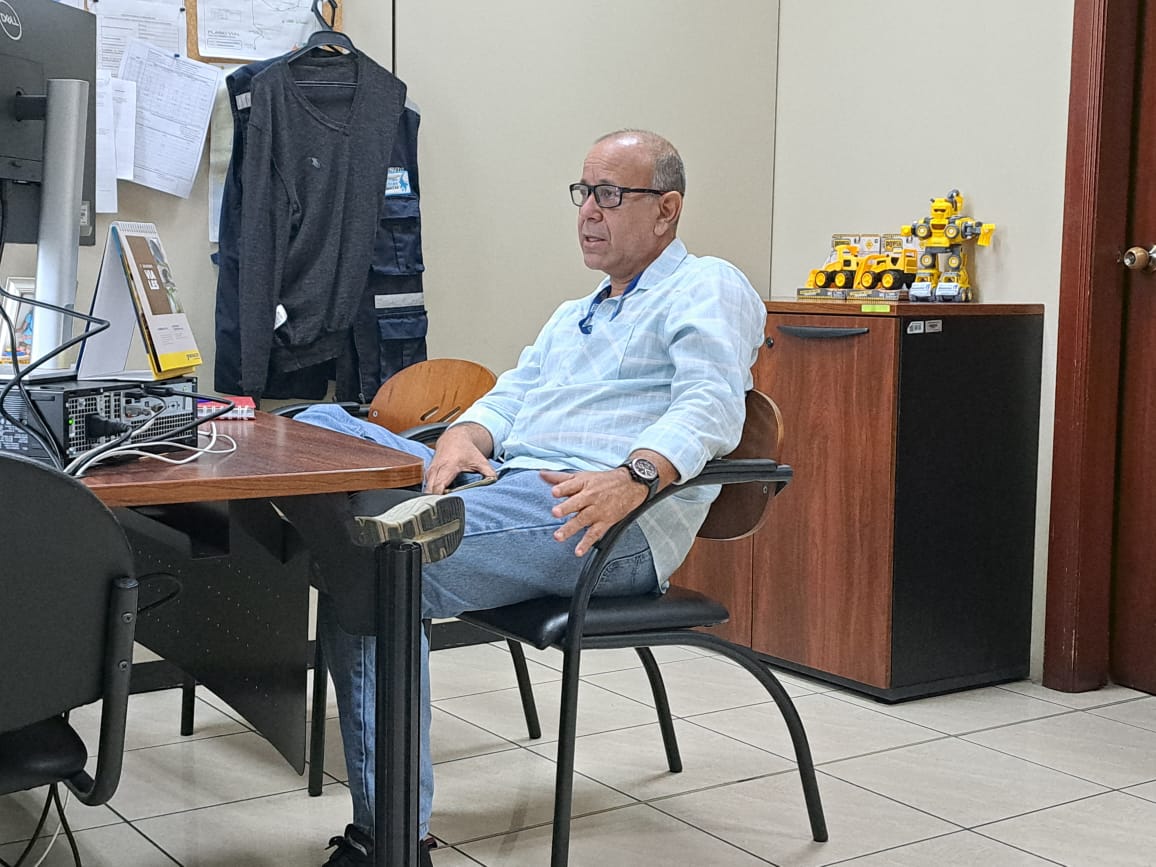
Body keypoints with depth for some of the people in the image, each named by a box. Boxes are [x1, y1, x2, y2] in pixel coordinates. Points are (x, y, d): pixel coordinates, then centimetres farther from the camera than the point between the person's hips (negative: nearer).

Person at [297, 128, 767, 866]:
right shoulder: (576, 314, 34)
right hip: (499, 482, 9)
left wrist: (633, 478, -33)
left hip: (610, 524, -9)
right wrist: (463, 440, -3)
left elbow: (711, 405, -14)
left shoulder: (708, 288, 5)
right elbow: (511, 396, 22)